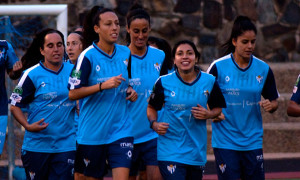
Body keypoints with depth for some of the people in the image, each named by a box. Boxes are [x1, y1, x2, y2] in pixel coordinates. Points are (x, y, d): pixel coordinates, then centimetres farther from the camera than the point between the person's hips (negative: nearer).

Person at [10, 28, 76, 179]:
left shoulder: (73, 72, 7)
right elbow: (15, 105, -2)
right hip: (36, 146, -2)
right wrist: (28, 126, -17)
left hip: (66, 145, 2)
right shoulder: (32, 75, -3)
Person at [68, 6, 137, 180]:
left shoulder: (126, 53, 5)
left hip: (121, 129, 3)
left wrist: (131, 90, 1)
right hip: (92, 131, -3)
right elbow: (73, 93, -13)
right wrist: (103, 85, -23)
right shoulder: (88, 56, -10)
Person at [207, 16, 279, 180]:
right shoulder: (218, 67, -5)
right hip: (225, 140, -3)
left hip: (253, 141, 3)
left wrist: (270, 105, -11)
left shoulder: (263, 69, 3)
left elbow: (274, 101, 12)